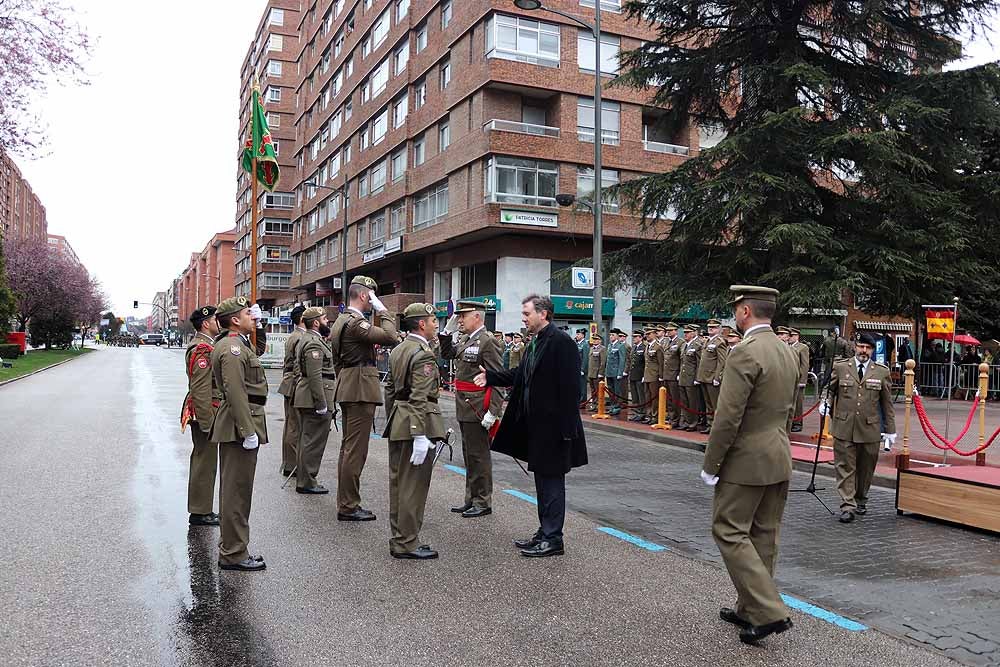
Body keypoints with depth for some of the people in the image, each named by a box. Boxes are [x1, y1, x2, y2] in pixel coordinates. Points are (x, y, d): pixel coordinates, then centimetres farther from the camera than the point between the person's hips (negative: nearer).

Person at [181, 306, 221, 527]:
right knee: (205, 462, -4)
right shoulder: (202, 349, -18)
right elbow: (200, 390, -23)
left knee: (202, 460, 17)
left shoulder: (205, 345, 15)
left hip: (205, 412, 11)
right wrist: (207, 422, -22)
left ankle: (201, 509, 27)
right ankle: (200, 512, 5)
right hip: (205, 412, -11)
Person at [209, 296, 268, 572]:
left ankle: (231, 548, 27)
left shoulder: (238, 345, 17)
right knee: (237, 492, -4)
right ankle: (233, 554, 4)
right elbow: (236, 393, -23)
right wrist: (248, 431, -23)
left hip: (236, 428, 11)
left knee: (234, 490, 17)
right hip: (239, 426, -11)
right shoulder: (233, 348, -16)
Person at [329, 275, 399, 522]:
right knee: (355, 449, -6)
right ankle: (349, 506, 0)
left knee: (348, 446, 15)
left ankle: (345, 502, 22)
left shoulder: (340, 320, 17)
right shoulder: (355, 322, -16)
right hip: (361, 390, -11)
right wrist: (383, 310, -12)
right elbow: (390, 337, -24)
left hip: (347, 388, 11)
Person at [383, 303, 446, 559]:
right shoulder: (423, 354, -16)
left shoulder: (397, 350, 13)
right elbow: (419, 398, -22)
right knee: (413, 485, -1)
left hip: (397, 422, 9)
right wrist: (420, 435, -23)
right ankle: (407, 543, 6)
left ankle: (397, 538, 24)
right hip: (416, 424, -9)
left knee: (398, 481, 14)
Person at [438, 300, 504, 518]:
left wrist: (492, 412, -23)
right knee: (469, 455, 16)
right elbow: (447, 354, 26)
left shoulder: (487, 341, -15)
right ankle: (471, 500, 27)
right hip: (465, 408, 9)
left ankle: (483, 502, 12)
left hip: (477, 409, -9)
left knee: (478, 455, 0)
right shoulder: (465, 339, 11)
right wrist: (447, 331, 12)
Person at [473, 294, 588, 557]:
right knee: (542, 479, 16)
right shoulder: (536, 343, 13)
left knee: (552, 479, -1)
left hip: (553, 425, -10)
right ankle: (545, 533, 27)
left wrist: (566, 427, -22)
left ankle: (553, 538, 9)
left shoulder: (561, 342, -17)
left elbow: (569, 385, -20)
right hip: (536, 424, 10)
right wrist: (491, 377, 6)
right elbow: (521, 375, 18)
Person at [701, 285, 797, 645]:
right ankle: (750, 608, 25)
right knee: (764, 535, 14)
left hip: (746, 460, -9)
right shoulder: (787, 351, 9)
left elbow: (728, 417, -21)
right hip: (780, 457, 9)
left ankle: (768, 611, -3)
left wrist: (710, 465, -13)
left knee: (729, 531, 0)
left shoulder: (744, 352, -20)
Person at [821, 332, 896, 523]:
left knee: (866, 468, 11)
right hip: (844, 428, -1)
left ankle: (860, 501, 30)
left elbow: (887, 403, 9)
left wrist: (890, 430, 9)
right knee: (845, 467, -3)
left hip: (870, 429, 1)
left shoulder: (882, 372, 6)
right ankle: (848, 506, 0)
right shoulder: (840, 367, 4)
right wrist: (826, 403, -10)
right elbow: (830, 389, 13)